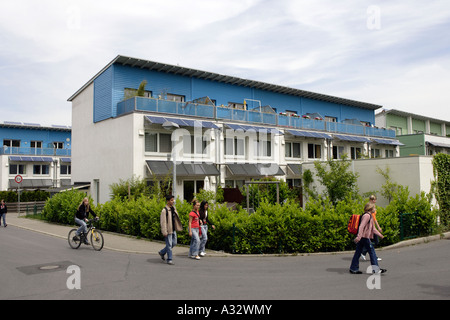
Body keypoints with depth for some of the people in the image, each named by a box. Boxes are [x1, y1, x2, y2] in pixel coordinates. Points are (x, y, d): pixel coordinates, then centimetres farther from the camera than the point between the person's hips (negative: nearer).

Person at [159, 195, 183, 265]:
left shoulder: (174, 208, 9)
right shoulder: (164, 210, -15)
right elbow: (163, 222, -16)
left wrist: (177, 227, 14)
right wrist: (164, 232, -19)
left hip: (173, 230, 8)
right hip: (168, 230, -8)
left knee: (174, 243, 15)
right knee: (169, 245, -2)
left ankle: (162, 252, 32)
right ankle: (169, 260, 8)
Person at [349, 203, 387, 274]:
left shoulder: (369, 216, 21)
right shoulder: (367, 215, -12)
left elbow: (373, 228, 29)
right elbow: (362, 226, -22)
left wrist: (379, 234, 34)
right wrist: (359, 236, -29)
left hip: (361, 237, 10)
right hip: (365, 237, -10)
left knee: (358, 252, 9)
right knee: (372, 252, -2)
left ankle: (353, 269, 11)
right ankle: (376, 269, 5)